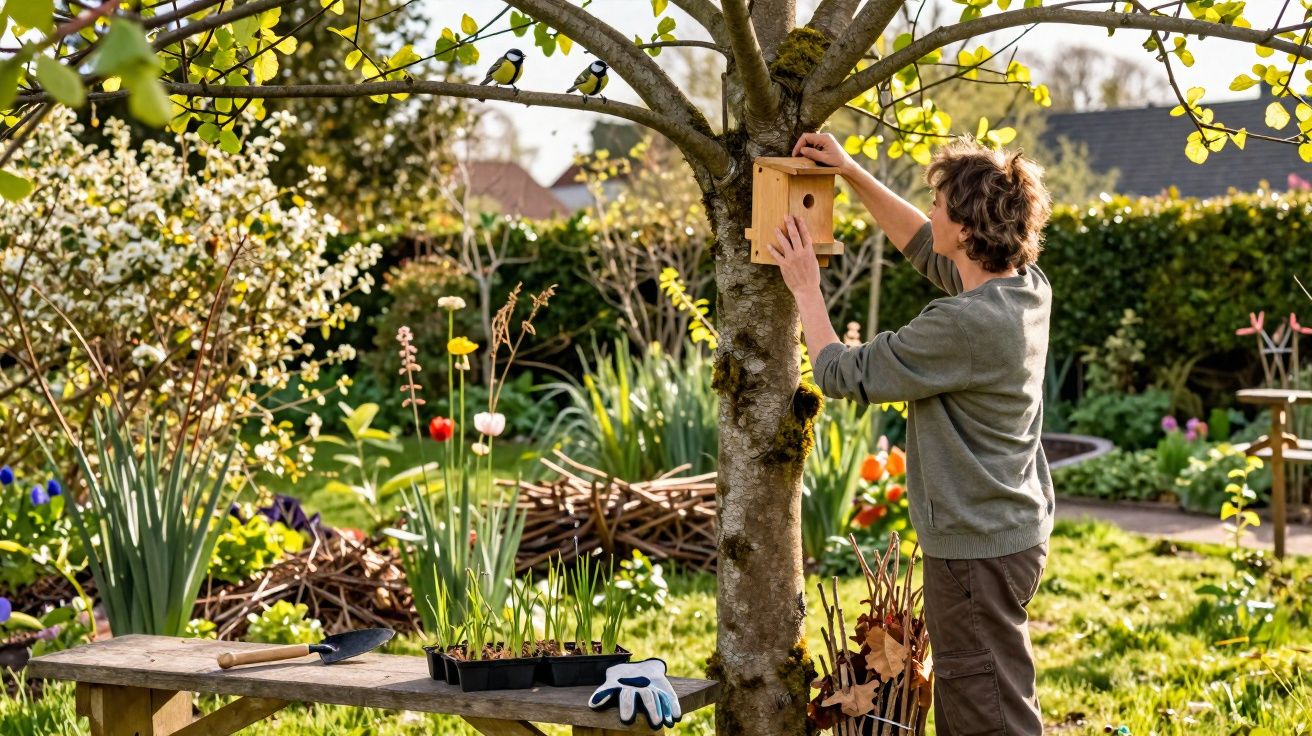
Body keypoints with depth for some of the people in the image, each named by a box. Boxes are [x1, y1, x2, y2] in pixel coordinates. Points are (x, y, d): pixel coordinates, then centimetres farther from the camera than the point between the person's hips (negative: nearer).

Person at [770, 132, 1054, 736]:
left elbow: (841, 374, -15)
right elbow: (924, 246, 18)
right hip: (1015, 533, 10)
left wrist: (806, 288, -2)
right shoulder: (1027, 287, 0)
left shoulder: (965, 323, -27)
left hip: (977, 549, -10)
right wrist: (853, 173, 16)